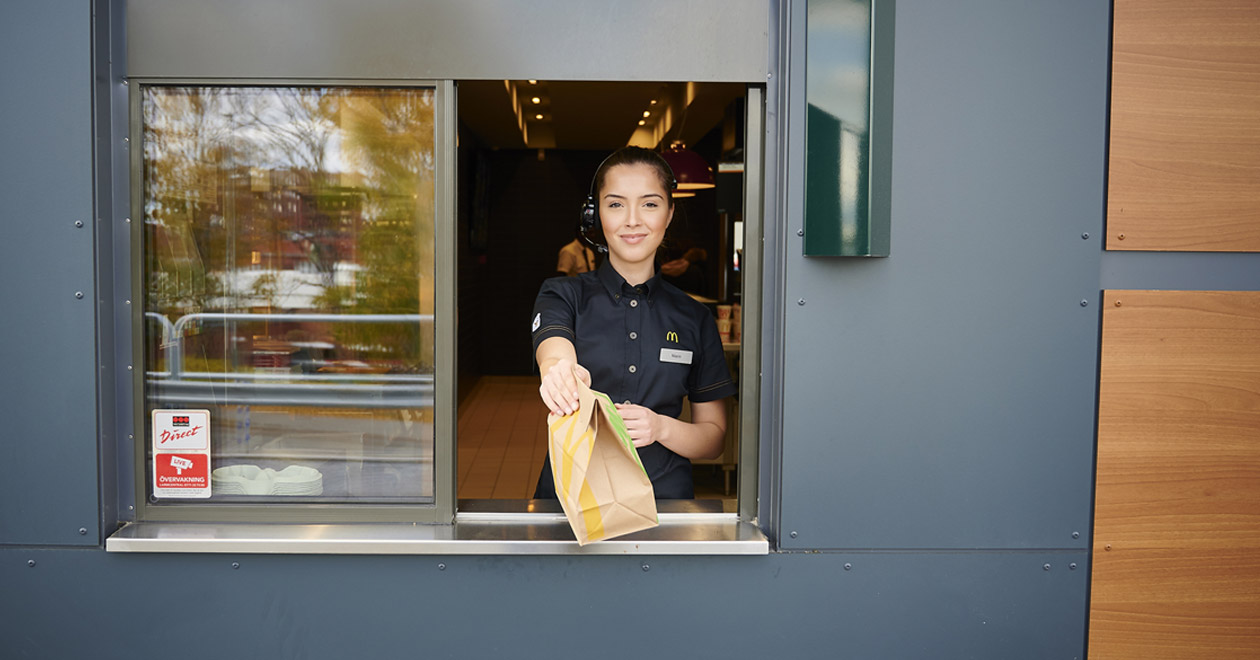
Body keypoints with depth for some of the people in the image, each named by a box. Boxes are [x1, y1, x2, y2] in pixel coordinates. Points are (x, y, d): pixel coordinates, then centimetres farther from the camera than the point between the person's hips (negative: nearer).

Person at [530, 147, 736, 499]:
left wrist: (661, 427, -9)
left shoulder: (694, 318, 9)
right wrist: (560, 375, -39)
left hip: (665, 497, 1)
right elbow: (553, 355, -17)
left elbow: (714, 437, 11)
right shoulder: (563, 296, 5)